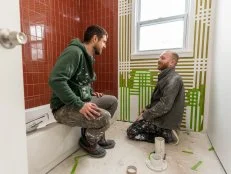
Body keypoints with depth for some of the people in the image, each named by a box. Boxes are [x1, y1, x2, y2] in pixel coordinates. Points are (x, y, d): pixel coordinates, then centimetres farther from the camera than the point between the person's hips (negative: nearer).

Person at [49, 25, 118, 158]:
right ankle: (88, 141, 7)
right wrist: (79, 105, -30)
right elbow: (55, 80, -30)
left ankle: (98, 137, 19)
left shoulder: (88, 57, 12)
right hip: (64, 107, -9)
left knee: (112, 101, 8)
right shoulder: (74, 52, -18)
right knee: (104, 117, -27)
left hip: (81, 100, 10)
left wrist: (92, 93, 7)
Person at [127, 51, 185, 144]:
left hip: (165, 120, -10)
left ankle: (166, 136, -5)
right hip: (161, 117, 10)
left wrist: (145, 115, -17)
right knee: (136, 124, 19)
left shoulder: (173, 79, -21)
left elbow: (164, 106, -28)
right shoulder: (165, 77, 12)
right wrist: (148, 108, 5)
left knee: (131, 132, -8)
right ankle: (164, 133, 11)